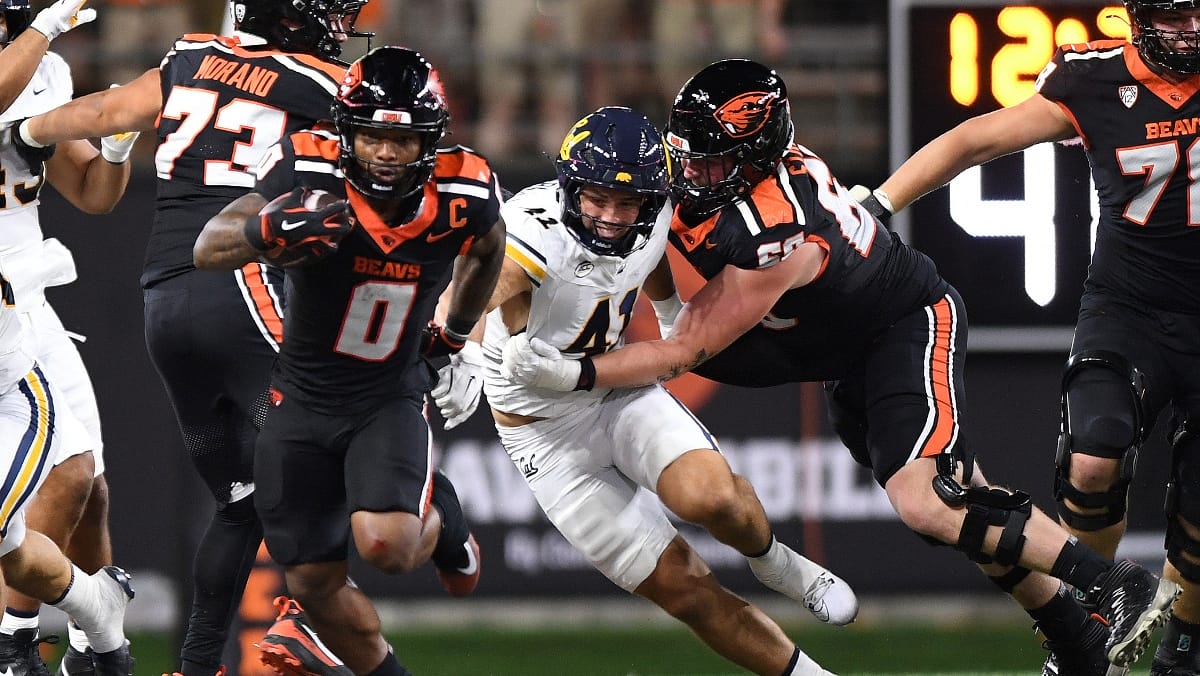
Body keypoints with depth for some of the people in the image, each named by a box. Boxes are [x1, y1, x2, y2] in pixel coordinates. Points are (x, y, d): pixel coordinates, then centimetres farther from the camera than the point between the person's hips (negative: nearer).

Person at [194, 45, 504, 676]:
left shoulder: (463, 195, -16)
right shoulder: (308, 173, -22)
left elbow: (487, 248, 9)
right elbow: (207, 250, -23)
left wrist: (455, 330, 21)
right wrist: (269, 232, -43)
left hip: (391, 399, -1)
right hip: (303, 399, 1)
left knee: (386, 545, -25)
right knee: (315, 582, 4)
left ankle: (440, 517, 11)